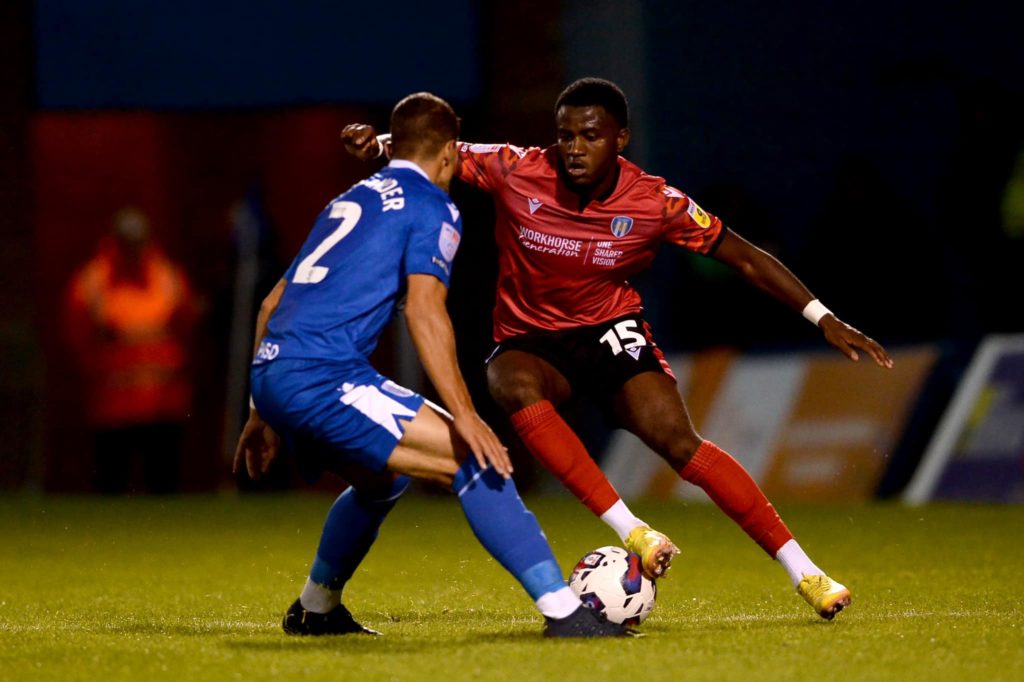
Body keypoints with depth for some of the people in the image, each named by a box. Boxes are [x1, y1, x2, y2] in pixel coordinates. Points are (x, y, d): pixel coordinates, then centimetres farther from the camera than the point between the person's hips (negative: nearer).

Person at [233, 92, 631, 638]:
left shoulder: (351, 200, 27)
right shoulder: (433, 206, 3)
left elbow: (273, 305, 28)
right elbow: (423, 309, -12)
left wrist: (262, 415, 33)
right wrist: (465, 416, -16)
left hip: (272, 370, 9)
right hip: (322, 375, -9)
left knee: (383, 477, 32)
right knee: (474, 460, -9)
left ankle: (314, 610, 39)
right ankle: (562, 612, -18)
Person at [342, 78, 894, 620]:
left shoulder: (654, 203, -15)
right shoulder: (514, 172, -15)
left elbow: (744, 258, -6)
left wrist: (823, 319, -10)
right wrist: (378, 143, -25)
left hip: (611, 330, 0)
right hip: (529, 341, 0)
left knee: (679, 443, -21)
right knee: (515, 387, -36)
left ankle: (804, 573, -13)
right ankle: (631, 533, -35)